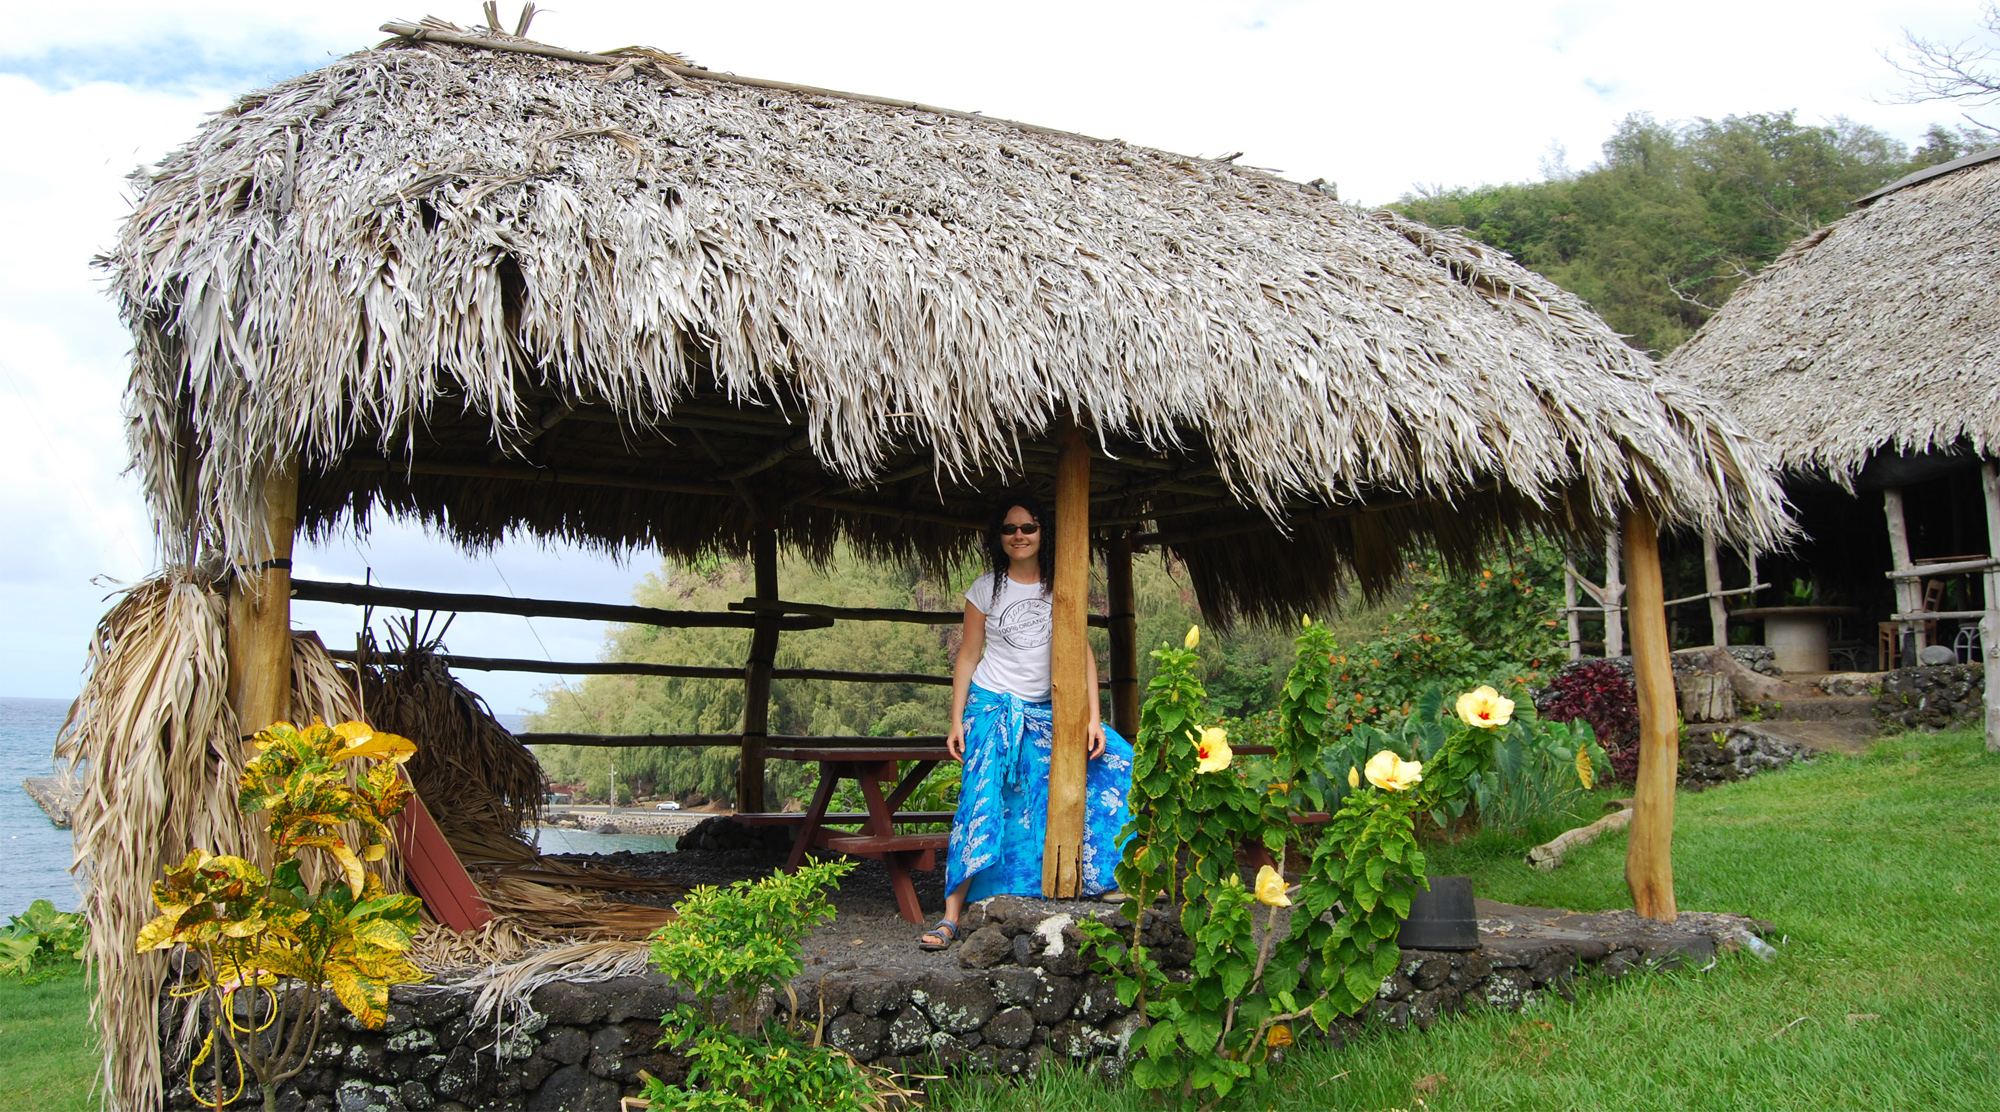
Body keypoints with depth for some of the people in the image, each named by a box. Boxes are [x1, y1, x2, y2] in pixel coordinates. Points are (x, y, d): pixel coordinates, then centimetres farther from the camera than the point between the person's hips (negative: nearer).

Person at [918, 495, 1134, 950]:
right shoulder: (986, 588, 1)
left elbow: (1082, 653, 1)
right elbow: (968, 656, 4)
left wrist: (1093, 718, -8)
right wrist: (957, 720, -2)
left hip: (1046, 713, 3)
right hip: (992, 707, -2)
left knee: (1114, 759, -9)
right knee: (981, 801, -13)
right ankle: (952, 914, -11)